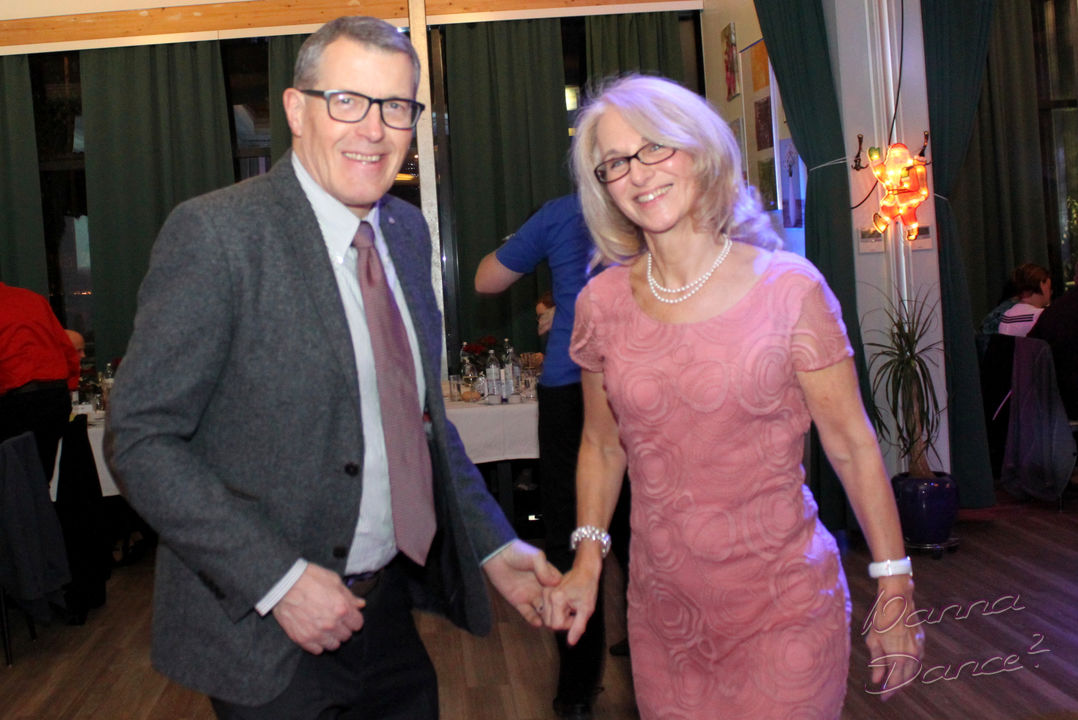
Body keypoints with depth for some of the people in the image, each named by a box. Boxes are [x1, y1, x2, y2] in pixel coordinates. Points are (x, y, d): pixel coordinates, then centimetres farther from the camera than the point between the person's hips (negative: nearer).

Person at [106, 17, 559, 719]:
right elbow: (141, 438, -17)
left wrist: (492, 546, 9)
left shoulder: (407, 231, 5)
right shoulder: (216, 233, -16)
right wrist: (279, 580, -21)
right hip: (268, 632, -6)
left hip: (390, 603, 7)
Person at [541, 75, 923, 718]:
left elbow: (852, 447, -5)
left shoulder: (788, 288, -10)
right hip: (663, 610, 3)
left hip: (783, 604, -2)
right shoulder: (603, 303, -1)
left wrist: (895, 590, -2)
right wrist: (587, 560, 3)